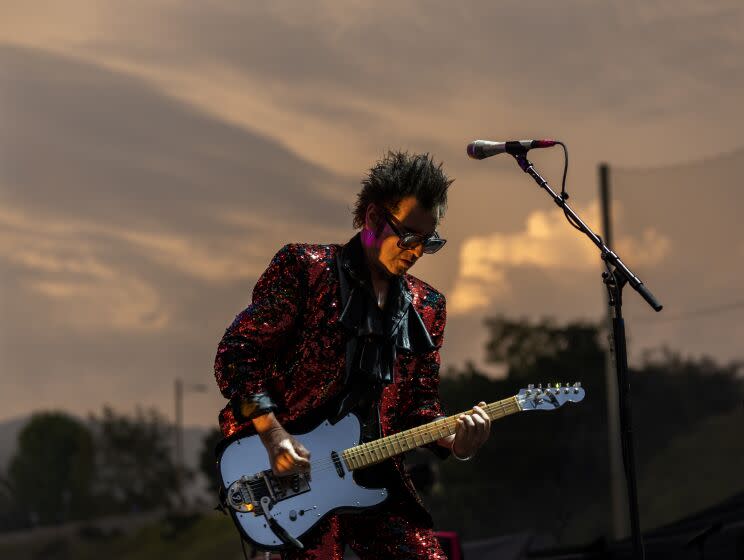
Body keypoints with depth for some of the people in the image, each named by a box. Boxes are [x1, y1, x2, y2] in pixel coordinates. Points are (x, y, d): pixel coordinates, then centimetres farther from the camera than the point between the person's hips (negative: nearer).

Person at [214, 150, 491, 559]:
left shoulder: (426, 309, 14)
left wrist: (453, 441, -6)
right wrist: (272, 434, -16)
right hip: (295, 470, -5)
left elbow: (420, 405, 15)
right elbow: (234, 354, -6)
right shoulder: (304, 268, -3)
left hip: (375, 476, 5)